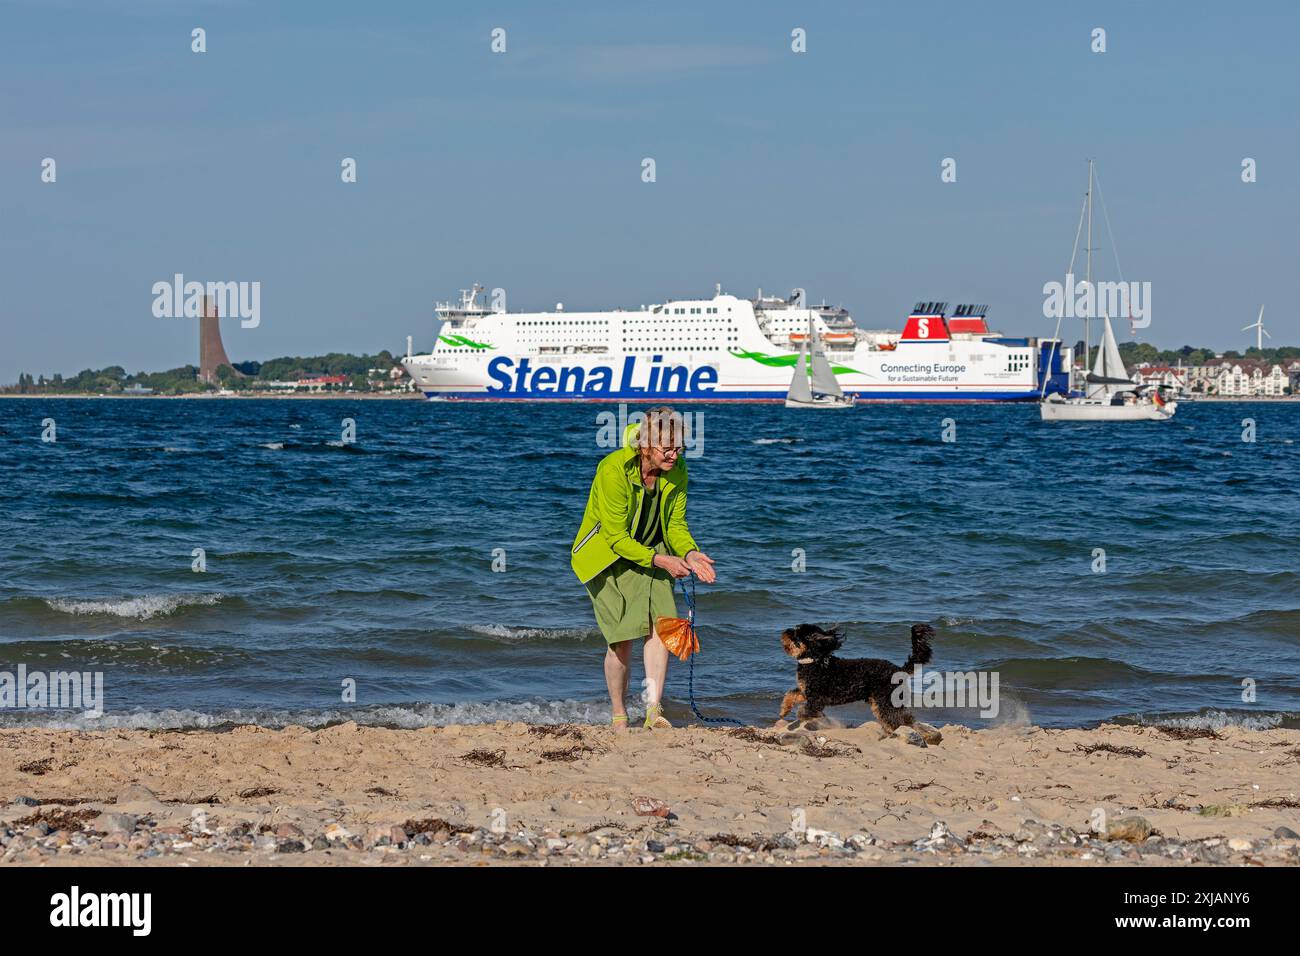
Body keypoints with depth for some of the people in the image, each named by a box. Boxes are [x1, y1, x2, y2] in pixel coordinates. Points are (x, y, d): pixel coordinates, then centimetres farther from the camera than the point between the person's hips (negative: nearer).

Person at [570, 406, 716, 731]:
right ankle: (618, 717, 8)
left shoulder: (677, 470, -10)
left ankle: (654, 709, -20)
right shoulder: (614, 470, -27)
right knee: (622, 638, -9)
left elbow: (676, 524, -1)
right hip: (608, 554, -4)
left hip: (652, 551, 5)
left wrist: (689, 553, -22)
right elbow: (616, 537, -23)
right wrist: (659, 560, -30)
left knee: (660, 623, -17)